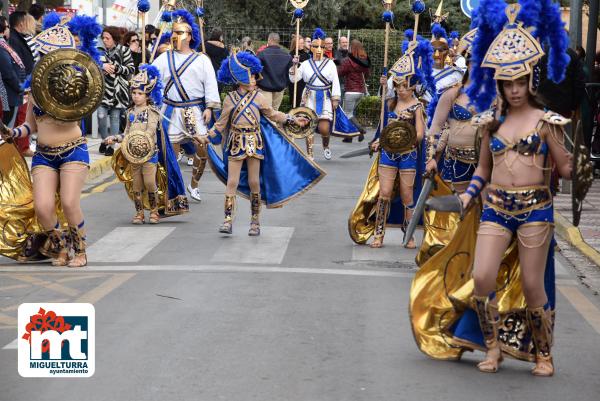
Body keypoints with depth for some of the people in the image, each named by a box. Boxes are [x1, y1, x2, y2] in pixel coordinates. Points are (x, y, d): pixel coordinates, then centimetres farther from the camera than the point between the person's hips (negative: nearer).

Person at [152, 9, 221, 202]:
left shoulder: (202, 60, 5)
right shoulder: (164, 58, 10)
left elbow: (210, 84, 1)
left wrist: (209, 107, -8)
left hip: (195, 111, -1)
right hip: (172, 111, 1)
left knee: (203, 147, -5)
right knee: (171, 150, 1)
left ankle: (193, 185, 15)